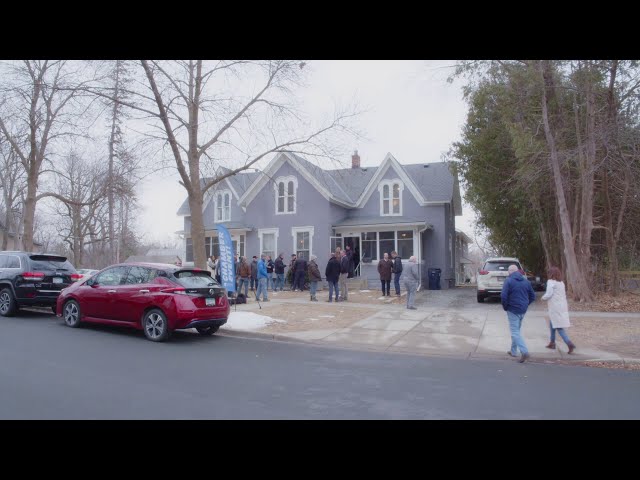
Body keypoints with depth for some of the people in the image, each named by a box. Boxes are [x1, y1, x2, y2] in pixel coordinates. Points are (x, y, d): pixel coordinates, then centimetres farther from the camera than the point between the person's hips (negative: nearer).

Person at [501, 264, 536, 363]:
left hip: (513, 310, -6)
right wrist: (525, 305, 15)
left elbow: (503, 296, -19)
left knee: (515, 331, -3)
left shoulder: (508, 281, -11)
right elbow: (532, 296, 11)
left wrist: (505, 307, -4)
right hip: (523, 310, 7)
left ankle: (524, 352, -16)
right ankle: (513, 351, 28)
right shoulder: (526, 281, 8)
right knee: (516, 330, 19)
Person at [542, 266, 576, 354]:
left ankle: (569, 343, -18)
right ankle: (552, 343, 29)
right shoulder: (561, 282, 12)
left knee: (559, 327, -6)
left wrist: (543, 297, 1)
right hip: (562, 306, 8)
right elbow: (564, 294, 15)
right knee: (552, 324, 22)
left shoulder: (551, 282, -11)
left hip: (555, 308, -8)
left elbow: (548, 294, -16)